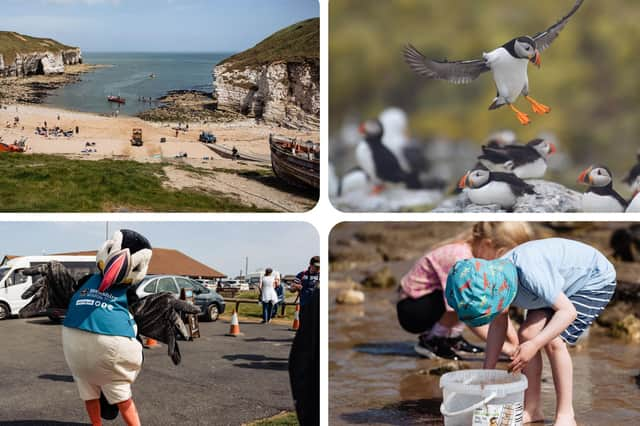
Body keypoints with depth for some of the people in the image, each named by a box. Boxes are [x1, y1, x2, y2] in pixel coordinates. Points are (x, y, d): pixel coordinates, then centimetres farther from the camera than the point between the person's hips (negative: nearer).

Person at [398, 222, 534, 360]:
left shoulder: (481, 252, -7)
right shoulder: (460, 259, -31)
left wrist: (515, 341, -14)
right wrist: (504, 346, -29)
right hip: (410, 310, -8)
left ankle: (451, 337, 2)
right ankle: (431, 341, -11)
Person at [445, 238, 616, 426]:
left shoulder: (530, 273, -39)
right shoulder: (493, 279, -15)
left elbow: (568, 311, -34)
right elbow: (498, 324, -2)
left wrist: (535, 344, -42)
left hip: (595, 280, -7)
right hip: (563, 285, 8)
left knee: (553, 340, -20)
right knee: (526, 333, -7)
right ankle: (532, 409, 4)